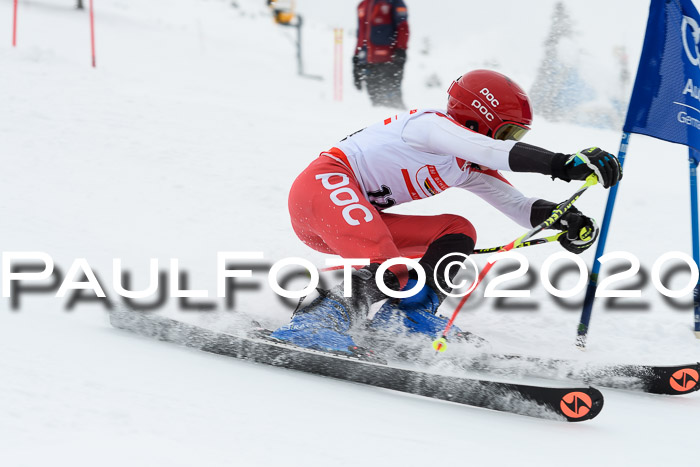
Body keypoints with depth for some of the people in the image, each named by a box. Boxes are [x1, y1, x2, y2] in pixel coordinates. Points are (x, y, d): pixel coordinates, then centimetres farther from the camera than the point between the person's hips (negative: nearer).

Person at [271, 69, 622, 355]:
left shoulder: (472, 170, 16)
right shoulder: (431, 123, -12)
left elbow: (519, 206, 9)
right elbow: (495, 153, -29)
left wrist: (570, 221, -11)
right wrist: (566, 164, -36)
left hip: (360, 219, 10)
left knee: (458, 231, 4)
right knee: (391, 276, -32)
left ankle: (408, 318, -12)